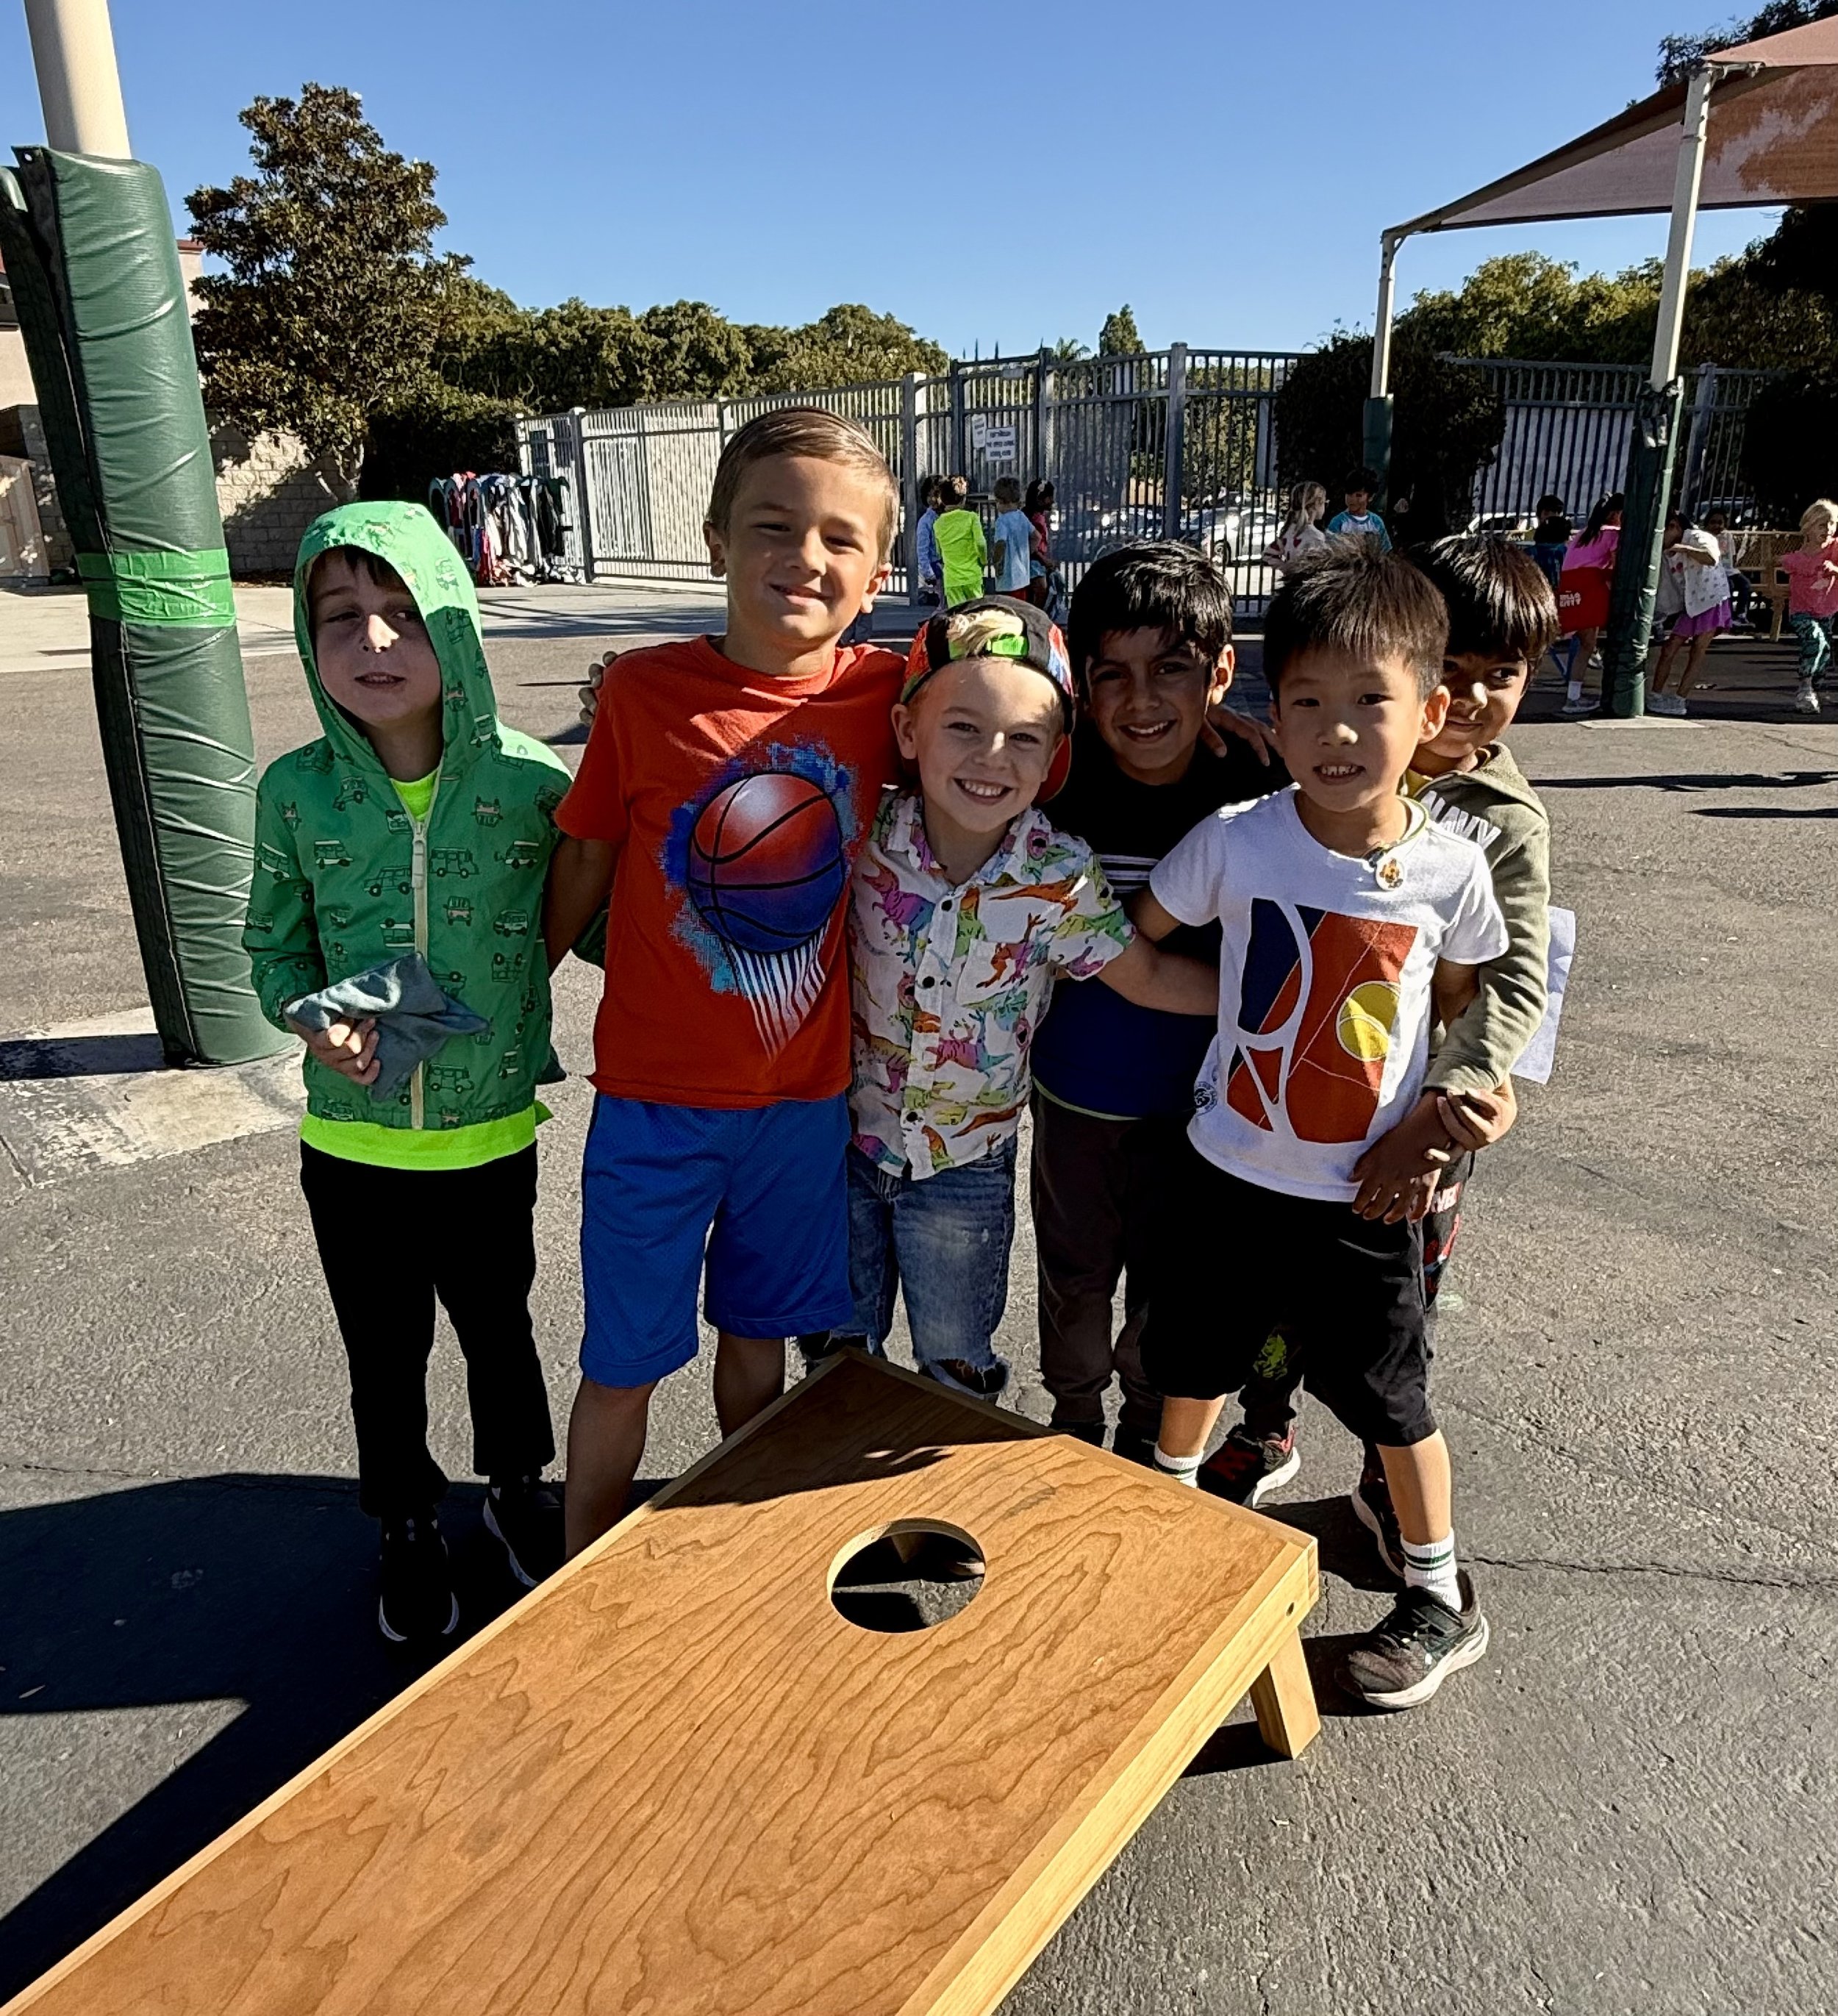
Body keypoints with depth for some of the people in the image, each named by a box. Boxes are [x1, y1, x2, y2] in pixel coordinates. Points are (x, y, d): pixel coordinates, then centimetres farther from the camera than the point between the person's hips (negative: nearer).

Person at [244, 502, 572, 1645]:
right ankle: (409, 1527, 45)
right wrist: (311, 1017, -15)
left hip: (490, 1136, -1)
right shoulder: (296, 791, -9)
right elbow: (275, 942, 3)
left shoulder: (534, 781, -14)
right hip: (352, 1143, 1)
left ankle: (519, 1484, 49)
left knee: (498, 1331, 21)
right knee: (384, 1355, 20)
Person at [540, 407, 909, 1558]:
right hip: (657, 1097, -2)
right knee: (625, 1363, 12)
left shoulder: (886, 695, -7)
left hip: (807, 1095, 2)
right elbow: (583, 871, 0)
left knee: (760, 1341, 21)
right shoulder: (645, 690, -12)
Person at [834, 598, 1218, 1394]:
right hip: (847, 1138, 2)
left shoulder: (1060, 878, -21)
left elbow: (1147, 976, -9)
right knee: (840, 1349, 22)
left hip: (965, 1161, -1)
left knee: (956, 1366, 19)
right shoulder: (864, 834, -18)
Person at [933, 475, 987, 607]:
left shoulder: (938, 524, 5)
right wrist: (984, 561, 3)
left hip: (951, 580, 2)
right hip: (972, 576, -2)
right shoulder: (971, 517, -5)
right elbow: (980, 543, -14)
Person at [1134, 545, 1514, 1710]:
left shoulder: (1452, 869, -11)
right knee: (1195, 1369, 21)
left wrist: (1432, 1117, -5)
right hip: (1227, 1172, 1)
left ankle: (1444, 1604, 39)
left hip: (1366, 1195, -1)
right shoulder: (1235, 841, -14)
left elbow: (1462, 1009, 4)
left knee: (1393, 1405, 15)